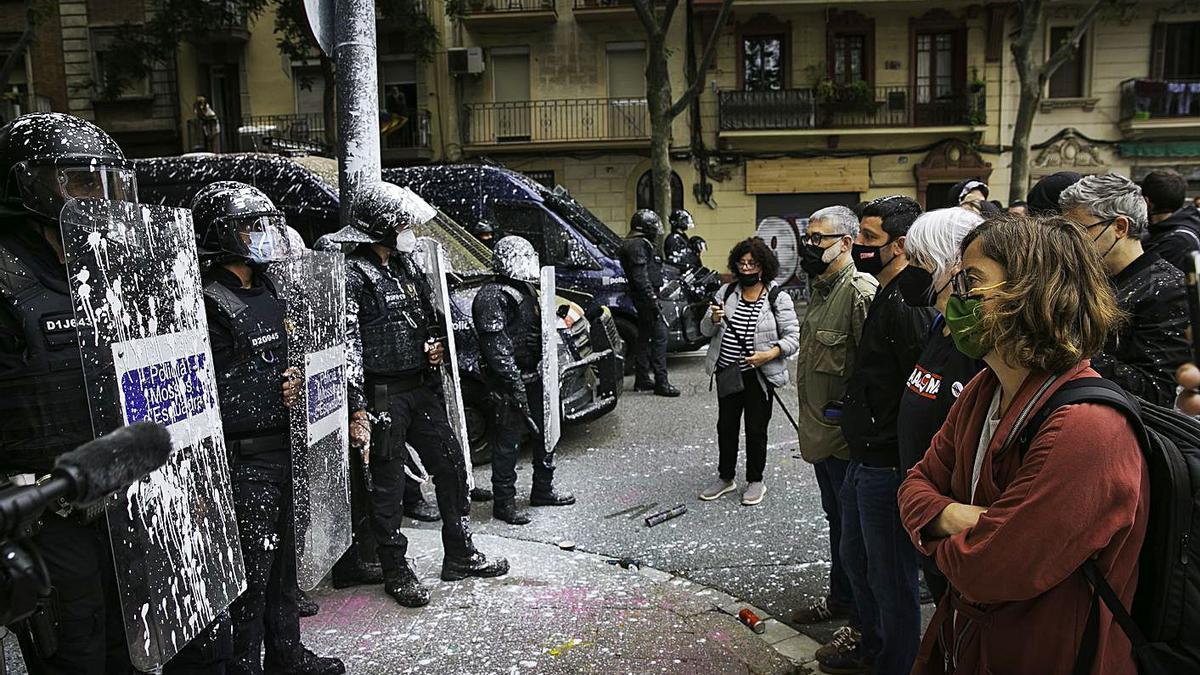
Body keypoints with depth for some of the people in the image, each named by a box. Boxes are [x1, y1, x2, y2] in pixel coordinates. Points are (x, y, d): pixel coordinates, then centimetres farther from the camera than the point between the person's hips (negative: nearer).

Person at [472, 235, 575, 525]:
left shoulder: (526, 289, 16)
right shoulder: (492, 297, -15)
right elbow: (496, 346, -21)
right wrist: (514, 382, -24)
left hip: (535, 378, 10)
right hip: (510, 383, -10)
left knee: (545, 433, 18)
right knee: (508, 442, -2)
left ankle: (543, 489, 33)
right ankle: (504, 503, 7)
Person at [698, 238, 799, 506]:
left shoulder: (778, 298, -6)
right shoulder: (726, 292, 4)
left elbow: (793, 336, -7)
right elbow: (706, 330, 6)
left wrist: (771, 353, -23)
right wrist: (714, 318, -16)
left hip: (759, 376, -4)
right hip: (727, 372, 4)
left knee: (756, 430, 6)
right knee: (726, 426, 13)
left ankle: (755, 481, 23)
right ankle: (725, 478, 28)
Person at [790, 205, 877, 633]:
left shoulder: (860, 293, -20)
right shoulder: (819, 288, 11)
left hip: (846, 436, -9)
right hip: (820, 432, 9)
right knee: (836, 520, 22)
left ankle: (864, 622, 20)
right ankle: (840, 598, 39)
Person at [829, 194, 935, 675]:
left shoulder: (908, 305, -22)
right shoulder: (885, 296, 11)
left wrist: (907, 462, -20)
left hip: (887, 467, -11)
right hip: (864, 458, 11)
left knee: (891, 576, 6)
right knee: (855, 556, 25)